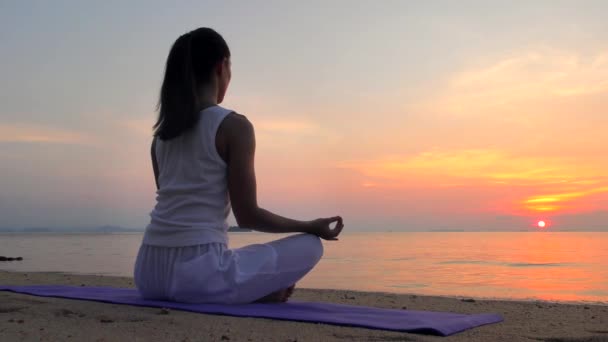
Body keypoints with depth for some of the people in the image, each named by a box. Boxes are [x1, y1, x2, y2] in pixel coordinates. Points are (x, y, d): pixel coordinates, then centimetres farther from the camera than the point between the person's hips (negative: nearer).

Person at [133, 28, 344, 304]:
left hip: (150, 272, 6)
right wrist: (311, 227, 7)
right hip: (197, 272, -6)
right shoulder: (234, 126, -8)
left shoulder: (163, 132, 12)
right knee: (310, 246, 9)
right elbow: (247, 216, -7)